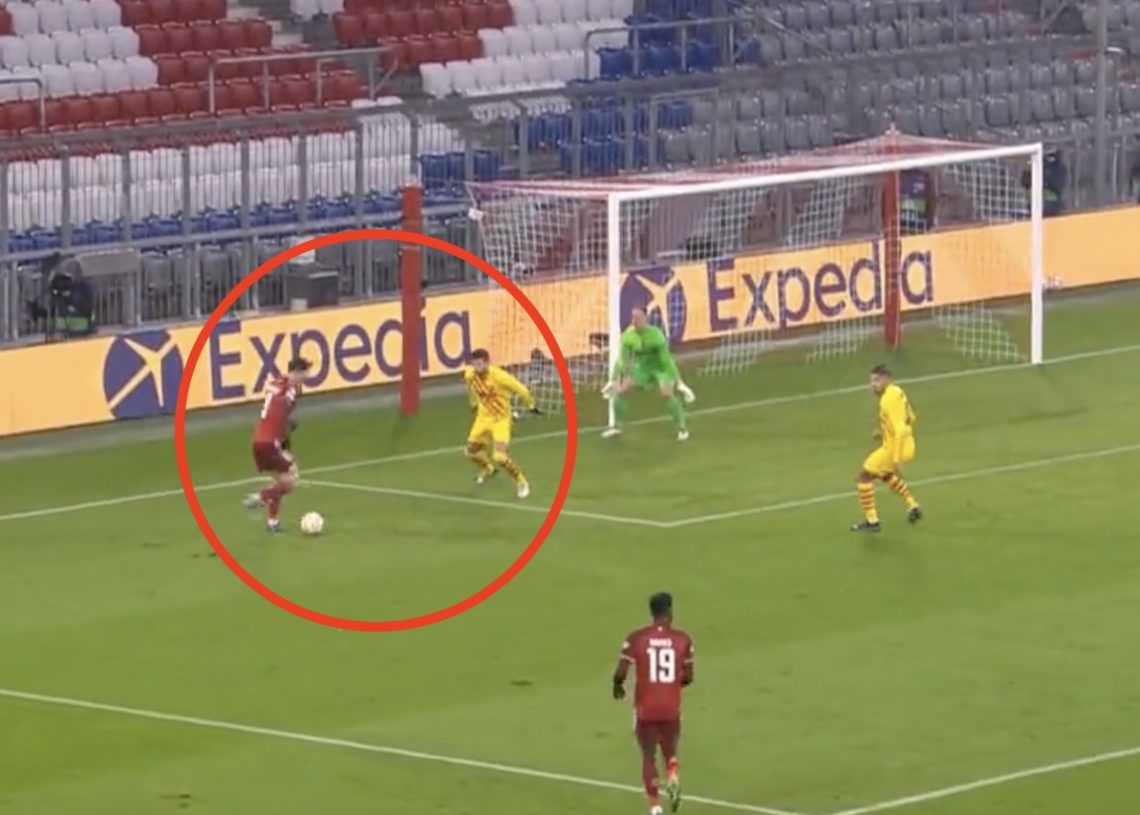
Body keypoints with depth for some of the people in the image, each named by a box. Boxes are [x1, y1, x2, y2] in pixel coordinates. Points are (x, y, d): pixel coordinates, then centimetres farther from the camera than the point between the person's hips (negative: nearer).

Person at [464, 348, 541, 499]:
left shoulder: (499, 376, -30)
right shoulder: (470, 375, -13)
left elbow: (520, 389, -17)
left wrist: (531, 406, -3)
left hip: (501, 419, -6)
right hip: (484, 417, 6)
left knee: (499, 456, -20)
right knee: (472, 450, 18)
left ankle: (521, 482, 3)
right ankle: (488, 468, 52)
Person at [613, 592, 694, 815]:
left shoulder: (636, 639, -7)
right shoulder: (682, 639, -4)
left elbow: (620, 673, -10)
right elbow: (687, 677, 1)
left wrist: (618, 687, 12)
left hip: (645, 708, -1)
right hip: (671, 708, 1)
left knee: (649, 756, 12)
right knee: (670, 752, 20)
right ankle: (673, 779, -12)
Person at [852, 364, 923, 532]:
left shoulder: (889, 399, -24)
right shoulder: (897, 392, 7)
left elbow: (900, 430, -29)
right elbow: (910, 418, 20)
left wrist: (897, 460, -30)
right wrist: (884, 431, 17)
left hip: (894, 447, -10)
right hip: (907, 445, 10)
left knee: (864, 476, 3)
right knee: (885, 474, 35)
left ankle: (871, 521, 6)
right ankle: (913, 506, 33)